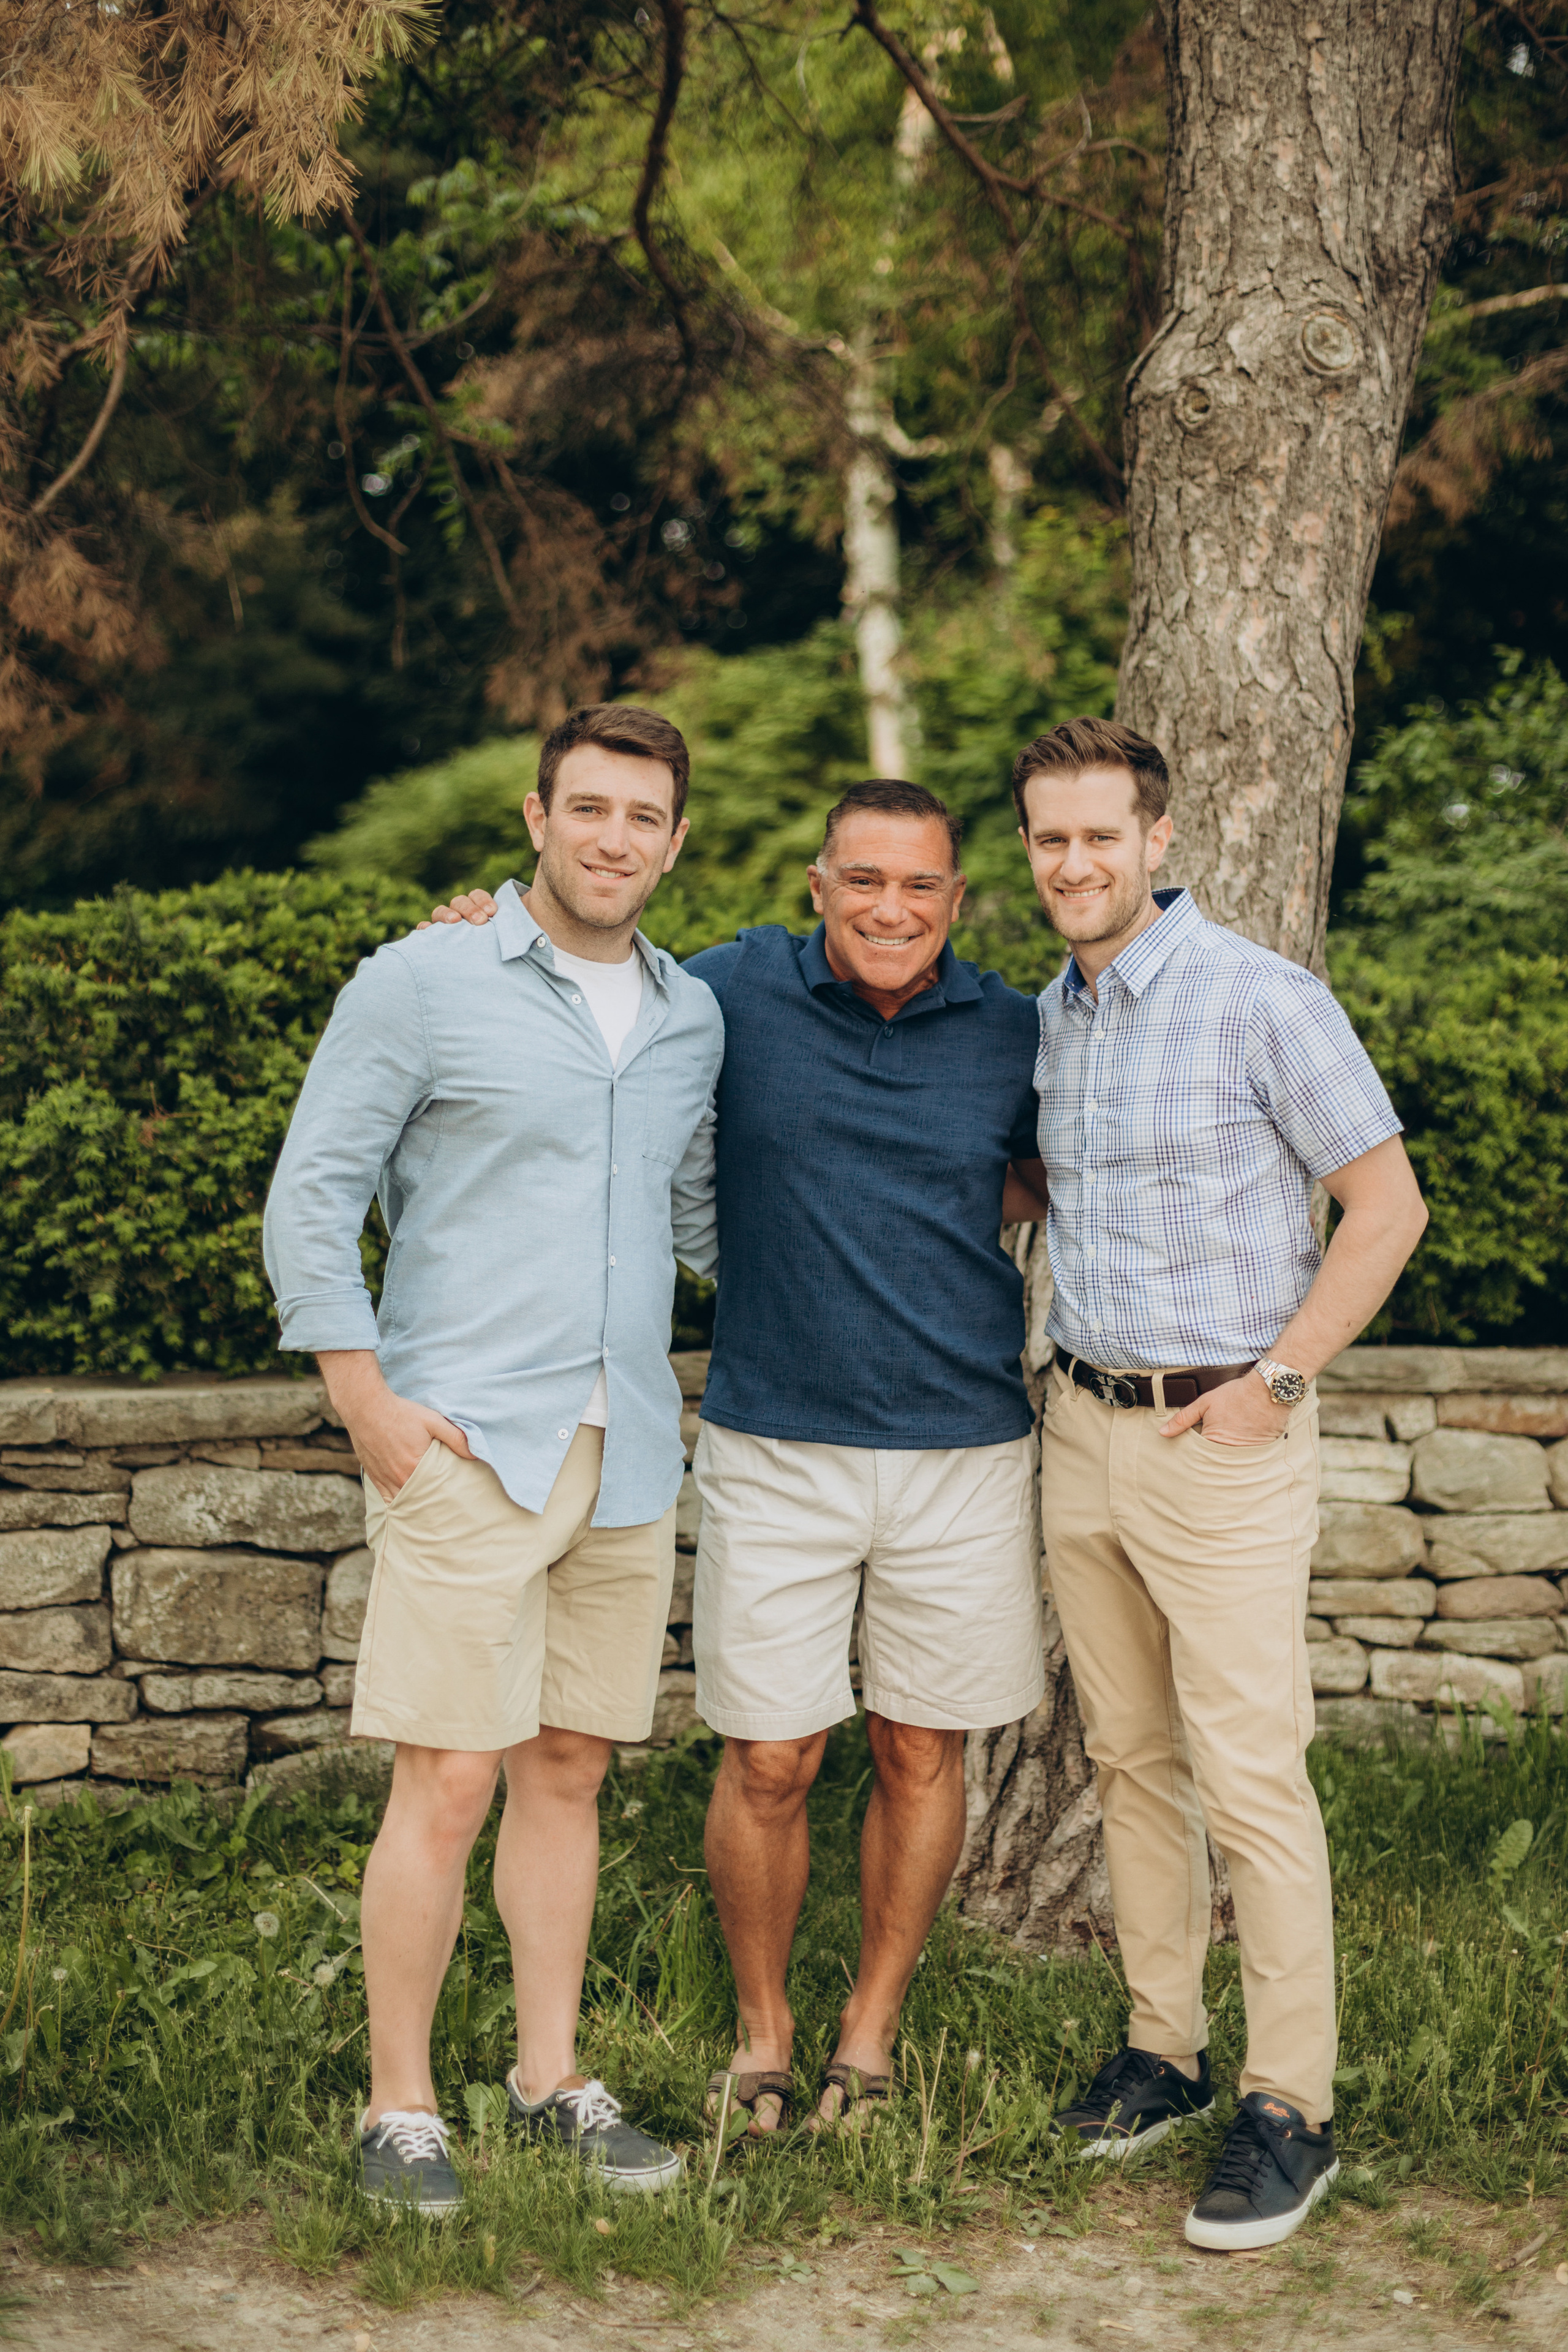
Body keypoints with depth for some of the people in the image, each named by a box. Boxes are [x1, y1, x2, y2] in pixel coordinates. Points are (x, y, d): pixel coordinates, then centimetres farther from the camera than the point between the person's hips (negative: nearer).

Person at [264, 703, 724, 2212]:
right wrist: (371, 1408, -9)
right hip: (467, 1447, -5)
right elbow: (310, 1200, -4)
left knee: (568, 1768, 12)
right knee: (448, 1780, -5)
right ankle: (398, 2107, 8)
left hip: (627, 1449, 5)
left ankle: (550, 2079, 23)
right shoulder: (421, 984, -4)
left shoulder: (694, 1016, 12)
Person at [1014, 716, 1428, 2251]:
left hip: (1222, 1436, -7)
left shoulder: (1259, 999, -11)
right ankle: (1161, 2047, 24)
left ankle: (1290, 2108, 2)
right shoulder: (1050, 1017, 10)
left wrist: (1276, 1380, -12)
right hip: (1082, 1425, 7)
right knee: (1131, 1759, 13)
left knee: (1251, 1777, -6)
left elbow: (1387, 1205, -9)